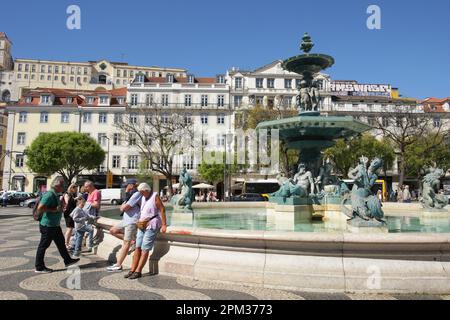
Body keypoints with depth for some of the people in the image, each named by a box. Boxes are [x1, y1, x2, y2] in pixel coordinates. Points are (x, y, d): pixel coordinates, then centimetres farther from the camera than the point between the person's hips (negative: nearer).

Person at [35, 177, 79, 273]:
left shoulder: (55, 195, 10)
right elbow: (40, 208, -28)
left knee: (61, 242, 18)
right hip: (48, 225, -10)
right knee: (43, 245, 3)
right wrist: (54, 210, -24)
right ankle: (39, 267, 15)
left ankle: (68, 261, 29)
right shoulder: (49, 195, -21)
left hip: (55, 225, 10)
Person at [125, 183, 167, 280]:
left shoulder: (155, 196, -9)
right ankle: (132, 270, 9)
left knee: (145, 249, -6)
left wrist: (164, 225, -17)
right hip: (142, 226, 7)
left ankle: (138, 272, -1)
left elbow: (162, 210, -13)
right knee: (138, 248, 5)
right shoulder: (143, 198, 12)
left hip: (152, 226, -7)